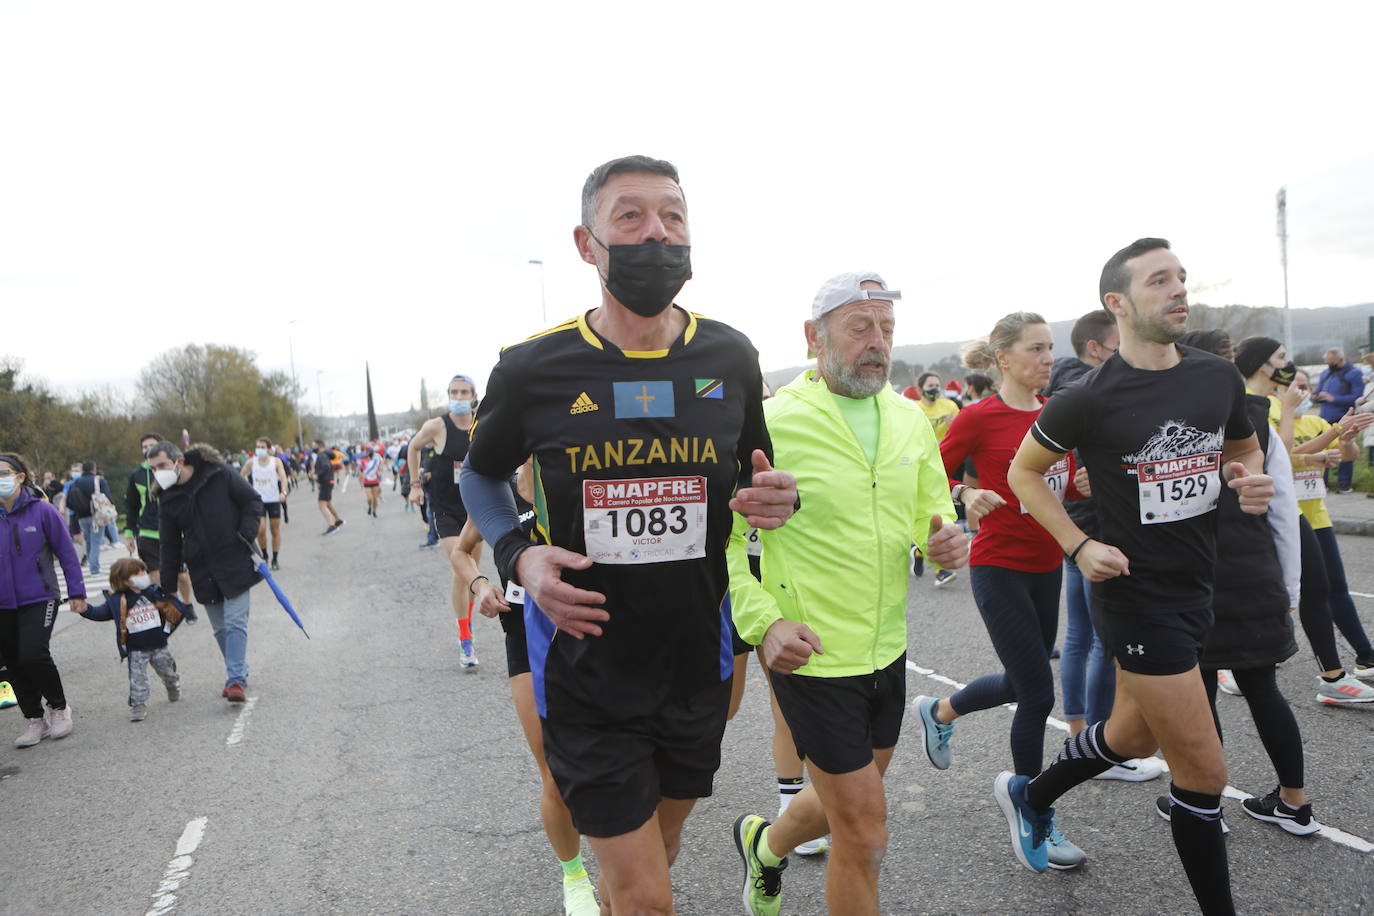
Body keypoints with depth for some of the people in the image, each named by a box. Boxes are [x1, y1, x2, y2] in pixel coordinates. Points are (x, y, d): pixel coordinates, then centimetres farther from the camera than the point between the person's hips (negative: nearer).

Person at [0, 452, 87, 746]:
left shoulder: (41, 510, -8)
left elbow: (66, 552, -2)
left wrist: (77, 592, -1)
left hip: (39, 599, -4)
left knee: (33, 655, -15)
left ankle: (59, 707, 10)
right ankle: (34, 721, 24)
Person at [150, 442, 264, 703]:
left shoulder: (220, 475, -8)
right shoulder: (167, 499, 4)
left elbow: (253, 500, 1)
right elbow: (170, 547, 9)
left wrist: (247, 534, -12)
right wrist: (167, 588, 7)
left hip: (235, 562, -4)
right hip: (202, 572, 4)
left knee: (235, 622, -10)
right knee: (220, 628, 8)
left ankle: (236, 680, -10)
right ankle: (239, 672, 23)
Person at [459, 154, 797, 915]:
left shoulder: (731, 358, -3)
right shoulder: (533, 369, -11)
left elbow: (757, 476, 12)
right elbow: (481, 473, 7)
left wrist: (778, 501, -12)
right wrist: (518, 557, -13)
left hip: (696, 666, 4)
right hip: (587, 673, -3)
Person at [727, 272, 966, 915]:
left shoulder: (909, 419, 3)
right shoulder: (773, 422, -16)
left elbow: (932, 512, 15)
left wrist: (946, 540, -8)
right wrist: (763, 623, -21)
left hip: (888, 651, 7)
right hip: (813, 655, -7)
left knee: (846, 805, 25)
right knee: (865, 837, 2)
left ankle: (765, 845, 55)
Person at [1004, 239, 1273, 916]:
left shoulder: (1219, 377, 1)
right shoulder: (1091, 399, -15)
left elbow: (1245, 448, 19)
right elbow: (1024, 471, -2)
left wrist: (1251, 480, -5)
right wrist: (1079, 547, -13)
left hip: (1197, 587, 7)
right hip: (1134, 594, -7)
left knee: (1134, 735, 23)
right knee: (1204, 771, -1)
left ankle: (1029, 795, 47)